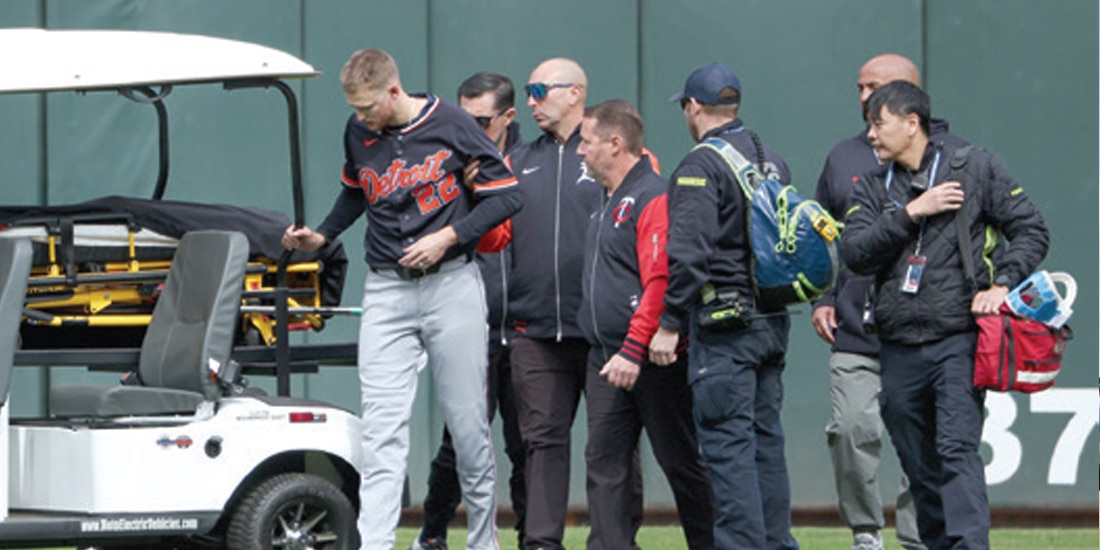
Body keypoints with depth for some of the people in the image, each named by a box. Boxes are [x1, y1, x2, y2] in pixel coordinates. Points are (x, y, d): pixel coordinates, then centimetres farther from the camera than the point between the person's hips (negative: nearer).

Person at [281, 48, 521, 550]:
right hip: (386, 290, 3)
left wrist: (448, 236, -13)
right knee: (382, 431, -9)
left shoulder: (451, 126, -7)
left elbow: (507, 194, -4)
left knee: (468, 424, 3)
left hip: (451, 287, -3)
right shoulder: (358, 133, 6)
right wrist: (320, 237, 13)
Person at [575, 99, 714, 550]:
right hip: (605, 357, 9)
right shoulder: (607, 201, 18)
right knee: (604, 462, 1)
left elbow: (660, 281, -20)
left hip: (653, 360, -9)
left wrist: (633, 351, -24)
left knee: (679, 462, 1)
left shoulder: (653, 198, -12)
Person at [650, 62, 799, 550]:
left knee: (727, 441, -7)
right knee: (765, 437, 13)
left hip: (724, 323, -8)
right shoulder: (774, 162, 14)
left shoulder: (701, 166, -12)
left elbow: (689, 253, -18)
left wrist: (669, 324, -15)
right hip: (773, 321, 8)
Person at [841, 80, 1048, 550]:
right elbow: (854, 253, -1)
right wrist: (910, 213, -9)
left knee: (957, 450, -19)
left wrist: (1001, 284, -10)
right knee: (920, 469, 8)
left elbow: (1031, 232, 5)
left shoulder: (976, 169, 5)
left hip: (958, 340, -4)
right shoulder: (873, 187, 14)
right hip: (898, 348, 5)